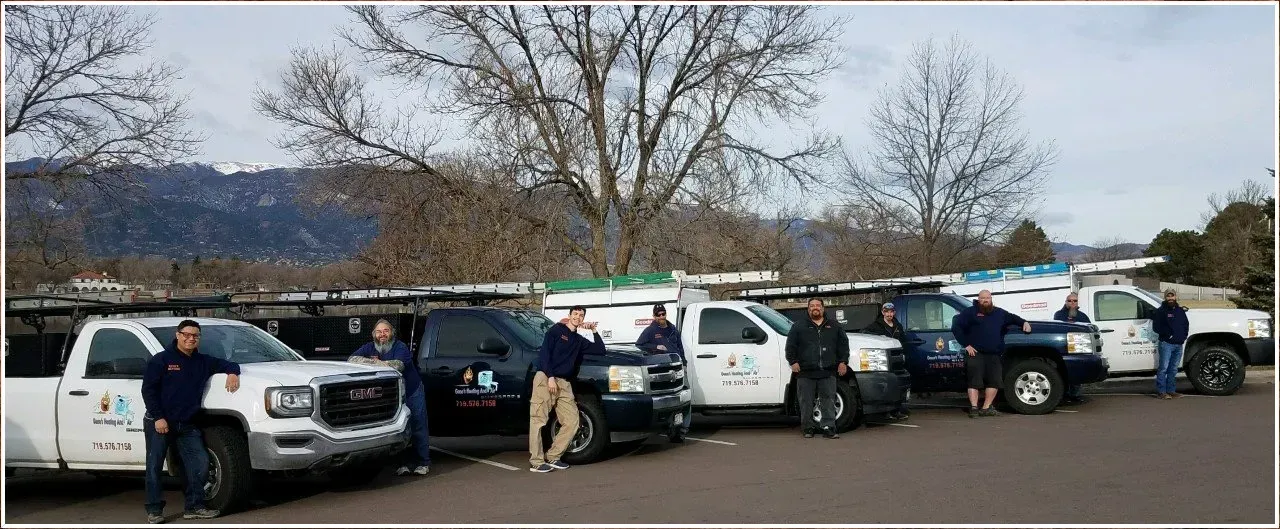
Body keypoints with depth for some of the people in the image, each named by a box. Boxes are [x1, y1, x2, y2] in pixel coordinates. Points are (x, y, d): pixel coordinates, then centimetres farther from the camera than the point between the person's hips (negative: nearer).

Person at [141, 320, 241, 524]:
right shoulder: (161, 360, -3)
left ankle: (194, 507, 7)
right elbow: (148, 390, -7)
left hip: (188, 425, 4)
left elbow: (228, 364, 21)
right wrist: (158, 418, -15)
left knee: (200, 464, -3)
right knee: (154, 467, 1)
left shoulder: (203, 362, 11)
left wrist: (233, 373, -5)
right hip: (159, 423, -4)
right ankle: (154, 511, 10)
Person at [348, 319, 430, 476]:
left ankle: (424, 463, 6)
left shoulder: (400, 347, -15)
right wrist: (372, 361, -23)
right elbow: (351, 360, -10)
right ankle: (407, 463, 14)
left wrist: (376, 362, -21)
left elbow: (397, 365, -33)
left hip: (413, 392, -4)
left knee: (418, 428, -2)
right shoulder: (369, 348, 2)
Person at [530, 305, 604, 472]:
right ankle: (536, 462, -8)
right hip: (545, 379, -7)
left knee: (572, 422, 0)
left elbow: (600, 350, 21)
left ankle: (552, 457, 8)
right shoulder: (556, 330, 5)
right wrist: (550, 377, -14)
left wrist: (594, 331, 11)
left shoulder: (579, 340, 22)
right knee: (538, 421, -10)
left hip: (564, 384, 7)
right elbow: (544, 353, -5)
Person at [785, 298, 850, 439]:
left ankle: (828, 427, 3)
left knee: (828, 401, -1)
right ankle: (808, 428, 11)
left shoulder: (834, 326, 15)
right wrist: (793, 362, -5)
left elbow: (843, 344, 14)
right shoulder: (798, 326, 10)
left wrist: (843, 362, 4)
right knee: (806, 402, 1)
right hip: (805, 372, -1)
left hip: (828, 372, 1)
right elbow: (790, 345, 6)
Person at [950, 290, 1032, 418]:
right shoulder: (970, 312, 4)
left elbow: (1012, 318, 37)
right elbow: (956, 326, -1)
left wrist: (1024, 322, 17)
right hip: (976, 354, -5)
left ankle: (986, 408, 10)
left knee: (994, 381, 1)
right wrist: (966, 345, -6)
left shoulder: (999, 313, 20)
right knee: (975, 381, -10)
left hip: (993, 355, 5)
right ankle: (974, 408, -9)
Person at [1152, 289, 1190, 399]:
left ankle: (1171, 390, 16)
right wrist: (1167, 334, -15)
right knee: (1163, 368, -8)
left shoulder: (1180, 310, 16)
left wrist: (1184, 335, 4)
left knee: (1173, 369, 10)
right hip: (1166, 343, -6)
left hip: (1179, 344, 6)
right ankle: (1161, 392, -8)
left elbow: (1186, 324, 21)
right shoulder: (1161, 311, -1)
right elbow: (1156, 327, -6)